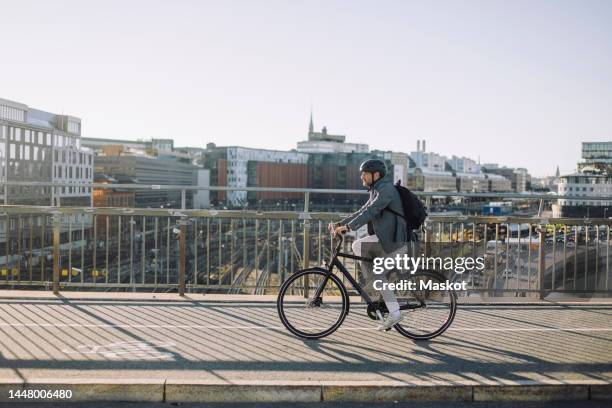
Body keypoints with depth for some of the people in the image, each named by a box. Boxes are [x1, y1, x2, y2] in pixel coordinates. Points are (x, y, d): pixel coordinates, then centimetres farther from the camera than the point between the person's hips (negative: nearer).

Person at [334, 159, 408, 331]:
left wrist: (349, 227, -31)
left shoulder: (386, 189, -13)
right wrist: (340, 224, 10)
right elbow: (362, 211, 19)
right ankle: (394, 313, 15)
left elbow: (370, 211, -25)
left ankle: (370, 283, -3)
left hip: (391, 240, -10)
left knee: (357, 245, -16)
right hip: (388, 241, 10)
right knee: (378, 276, 12)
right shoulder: (377, 191, 20)